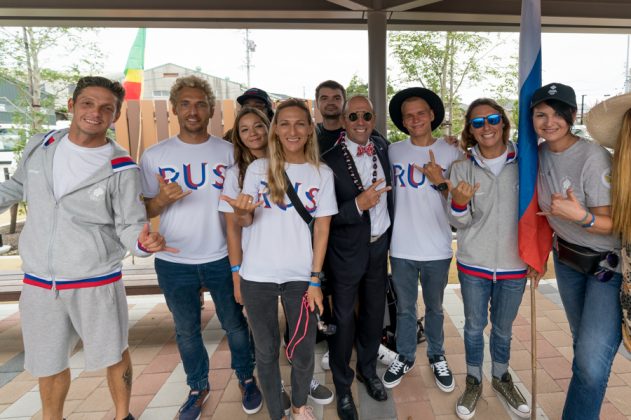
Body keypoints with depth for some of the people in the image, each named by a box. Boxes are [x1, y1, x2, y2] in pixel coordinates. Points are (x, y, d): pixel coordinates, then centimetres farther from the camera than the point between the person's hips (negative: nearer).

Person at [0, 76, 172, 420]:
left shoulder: (122, 169, -12)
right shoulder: (39, 148, 0)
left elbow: (129, 227, -11)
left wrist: (144, 241, -32)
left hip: (97, 284, -3)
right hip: (38, 284, 4)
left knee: (114, 357, 15)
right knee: (48, 364, 20)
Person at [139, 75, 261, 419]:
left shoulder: (228, 152, -1)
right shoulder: (154, 156, -1)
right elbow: (145, 210, 2)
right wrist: (163, 198, -20)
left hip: (222, 258, 0)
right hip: (173, 262, 1)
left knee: (235, 324, 13)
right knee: (186, 331, 16)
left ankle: (246, 378, 38)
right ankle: (198, 387, 39)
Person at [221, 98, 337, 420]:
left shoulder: (322, 174, 1)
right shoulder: (258, 168, 1)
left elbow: (322, 229, 0)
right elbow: (244, 222, 3)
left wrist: (315, 279, -4)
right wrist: (241, 210, -22)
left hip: (301, 276, 0)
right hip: (258, 275, 0)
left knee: (303, 350, 9)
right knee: (266, 350, 11)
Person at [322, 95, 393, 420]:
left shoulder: (383, 148, 1)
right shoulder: (330, 159, -16)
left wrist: (388, 237, 8)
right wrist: (358, 205, -30)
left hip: (379, 246, 5)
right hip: (346, 251, -5)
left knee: (374, 314, 20)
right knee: (343, 320, 10)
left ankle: (368, 370, 45)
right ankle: (343, 387, 32)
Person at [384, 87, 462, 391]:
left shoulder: (451, 153, -3)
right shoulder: (393, 152, 0)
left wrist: (439, 182, -16)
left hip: (437, 249, 0)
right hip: (401, 248, 1)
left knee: (435, 308, 18)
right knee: (405, 308, 16)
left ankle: (436, 357, 39)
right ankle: (405, 358, 36)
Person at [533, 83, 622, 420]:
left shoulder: (593, 158, -23)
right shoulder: (540, 153, -4)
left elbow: (614, 224, -19)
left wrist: (581, 216, -37)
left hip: (610, 264, -5)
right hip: (566, 258, 6)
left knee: (592, 360, -13)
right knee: (582, 346, 17)